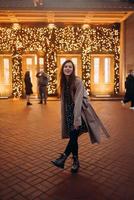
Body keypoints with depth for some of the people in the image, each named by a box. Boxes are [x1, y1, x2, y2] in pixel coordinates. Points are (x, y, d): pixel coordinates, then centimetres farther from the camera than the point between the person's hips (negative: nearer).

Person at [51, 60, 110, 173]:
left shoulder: (78, 81, -14)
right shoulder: (63, 82, 5)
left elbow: (78, 100, -21)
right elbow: (63, 99, 9)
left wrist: (76, 119, -25)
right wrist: (64, 116, 9)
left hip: (79, 111, -5)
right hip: (68, 112, 6)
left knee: (73, 136, -11)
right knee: (73, 137, 7)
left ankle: (63, 158, 3)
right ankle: (76, 161, 20)